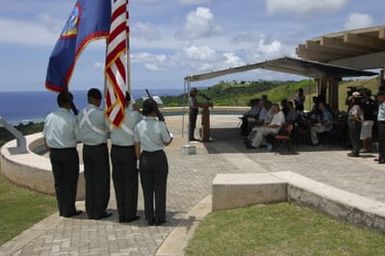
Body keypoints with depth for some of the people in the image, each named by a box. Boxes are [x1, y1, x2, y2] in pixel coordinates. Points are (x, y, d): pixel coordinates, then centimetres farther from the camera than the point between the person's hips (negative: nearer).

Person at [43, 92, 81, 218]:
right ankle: (68, 210, 10)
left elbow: (45, 137, 9)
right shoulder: (71, 118, -13)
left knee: (58, 181, 13)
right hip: (69, 152, -5)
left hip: (54, 152, 6)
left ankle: (61, 209, 20)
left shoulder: (50, 117, 3)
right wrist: (73, 141, 11)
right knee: (70, 181, 5)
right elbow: (79, 137, -10)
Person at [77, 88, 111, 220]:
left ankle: (90, 211, 18)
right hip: (100, 149, -6)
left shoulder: (81, 114, 4)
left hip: (86, 148, 6)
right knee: (101, 180, 4)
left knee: (89, 179, 12)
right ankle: (99, 211, 9)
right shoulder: (101, 114, -16)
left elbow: (80, 133, 9)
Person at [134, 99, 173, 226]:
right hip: (159, 158, -3)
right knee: (160, 189, 10)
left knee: (147, 190, 13)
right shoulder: (160, 125, -14)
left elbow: (137, 146, 0)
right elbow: (167, 142, -1)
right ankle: (159, 218, 16)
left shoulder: (138, 126, -5)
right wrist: (171, 136, 21)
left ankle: (149, 218, 19)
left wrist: (139, 161, 12)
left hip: (145, 159, 3)